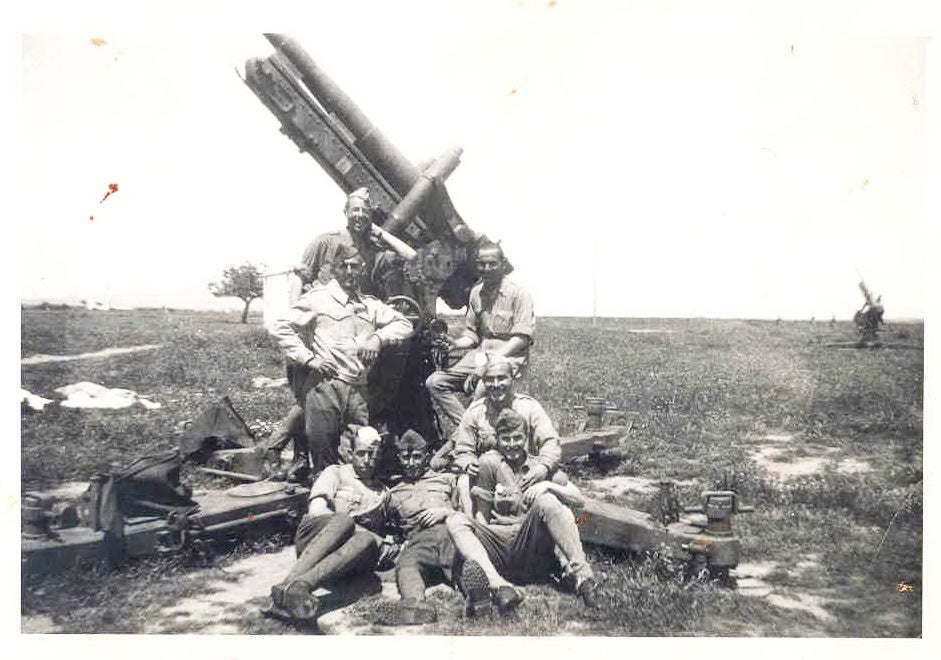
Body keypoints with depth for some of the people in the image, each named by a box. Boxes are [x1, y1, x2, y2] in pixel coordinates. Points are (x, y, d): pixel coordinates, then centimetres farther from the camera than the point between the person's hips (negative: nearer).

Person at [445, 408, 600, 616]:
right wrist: (485, 540, -8)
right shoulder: (490, 462, 10)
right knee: (455, 521, -23)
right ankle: (498, 586, -49)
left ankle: (581, 573, -38)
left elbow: (579, 500, 3)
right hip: (498, 541, 1)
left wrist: (548, 485, -12)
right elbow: (482, 515, 9)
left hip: (533, 549, -1)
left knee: (546, 500, -25)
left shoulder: (542, 466, 13)